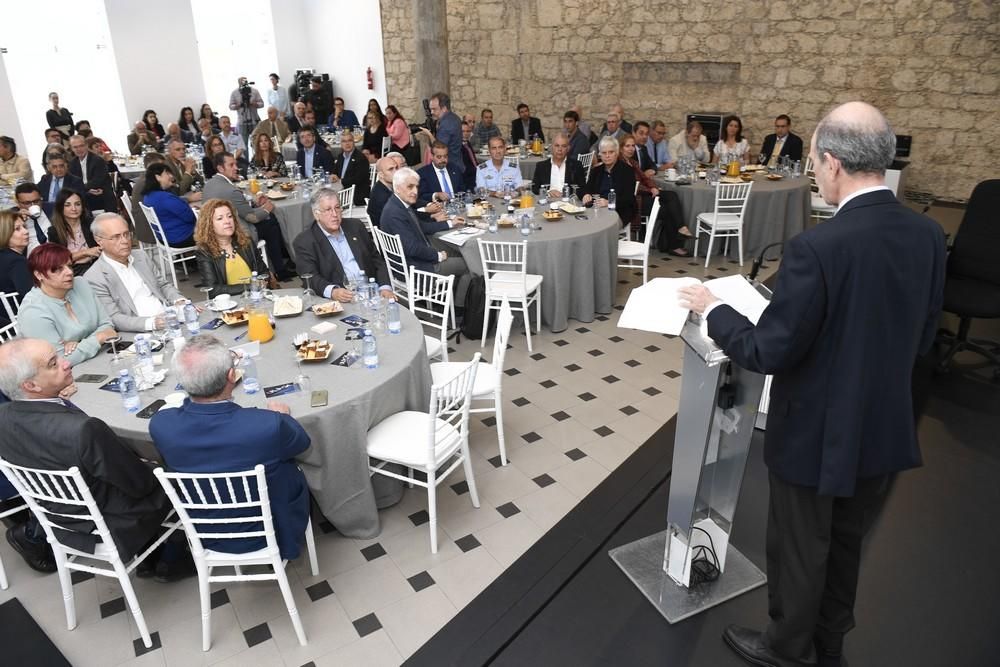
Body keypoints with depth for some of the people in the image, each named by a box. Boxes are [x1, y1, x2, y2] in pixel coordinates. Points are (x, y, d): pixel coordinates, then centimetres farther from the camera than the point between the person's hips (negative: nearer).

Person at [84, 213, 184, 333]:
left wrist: (180, 302, -2)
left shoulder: (141, 256, 14)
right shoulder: (93, 278, -4)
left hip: (171, 319, 6)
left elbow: (164, 284, 21)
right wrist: (151, 323, -27)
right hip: (142, 335, -5)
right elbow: (113, 319, -10)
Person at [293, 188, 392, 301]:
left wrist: (385, 287, -4)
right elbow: (311, 279, -9)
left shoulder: (356, 227, 14)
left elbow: (376, 260, 14)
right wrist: (332, 292, -29)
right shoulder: (304, 241, 1)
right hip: (339, 299, -3)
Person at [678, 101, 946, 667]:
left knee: (799, 552, 17)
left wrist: (714, 309, -7)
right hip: (885, 430, 7)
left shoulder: (819, 246, -28)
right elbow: (922, 339, 5)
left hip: (817, 434, -7)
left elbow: (768, 353, -23)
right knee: (846, 544, 26)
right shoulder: (928, 234, -6)